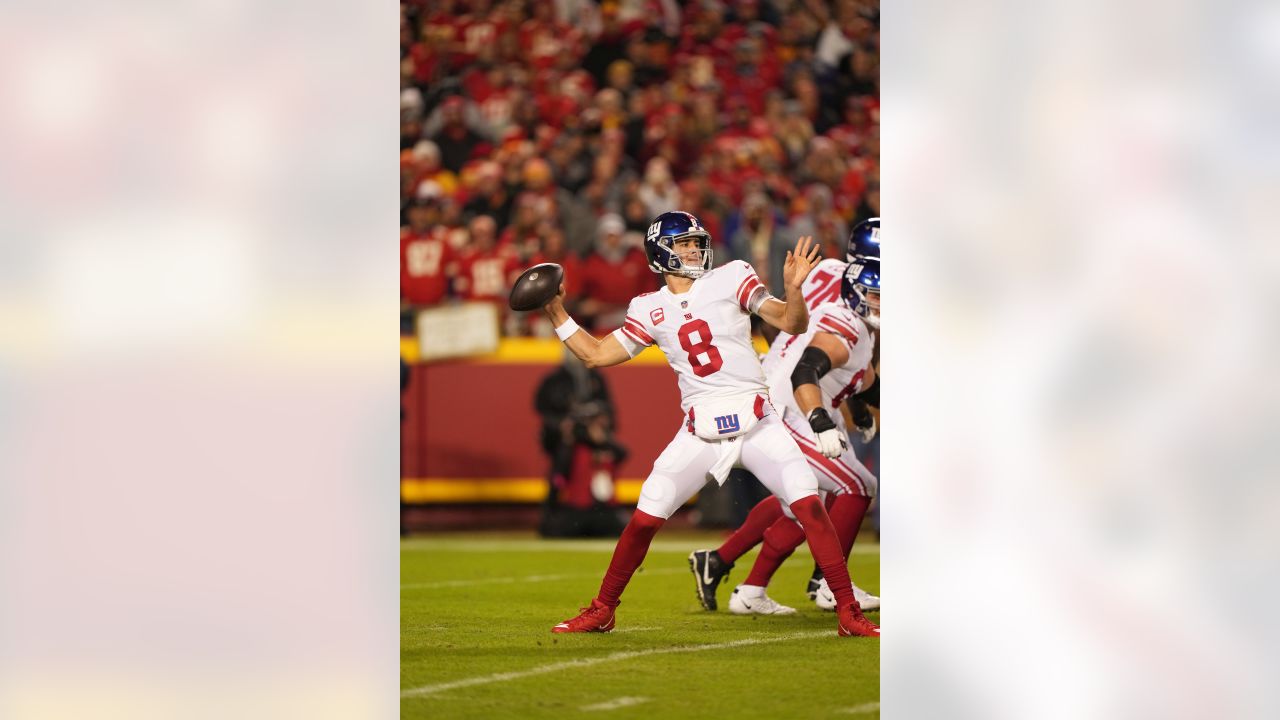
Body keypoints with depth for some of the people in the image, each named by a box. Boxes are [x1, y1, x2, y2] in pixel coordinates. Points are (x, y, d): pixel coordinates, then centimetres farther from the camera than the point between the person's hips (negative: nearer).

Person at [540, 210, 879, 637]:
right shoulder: (650, 310, 9)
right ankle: (601, 612, 15)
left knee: (808, 503, -14)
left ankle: (849, 614, -8)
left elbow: (791, 323, -3)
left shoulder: (730, 280, 3)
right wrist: (556, 312, 8)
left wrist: (792, 288, -23)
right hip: (699, 434, 2)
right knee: (646, 517, -3)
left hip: (756, 424, -2)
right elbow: (596, 355, 14)